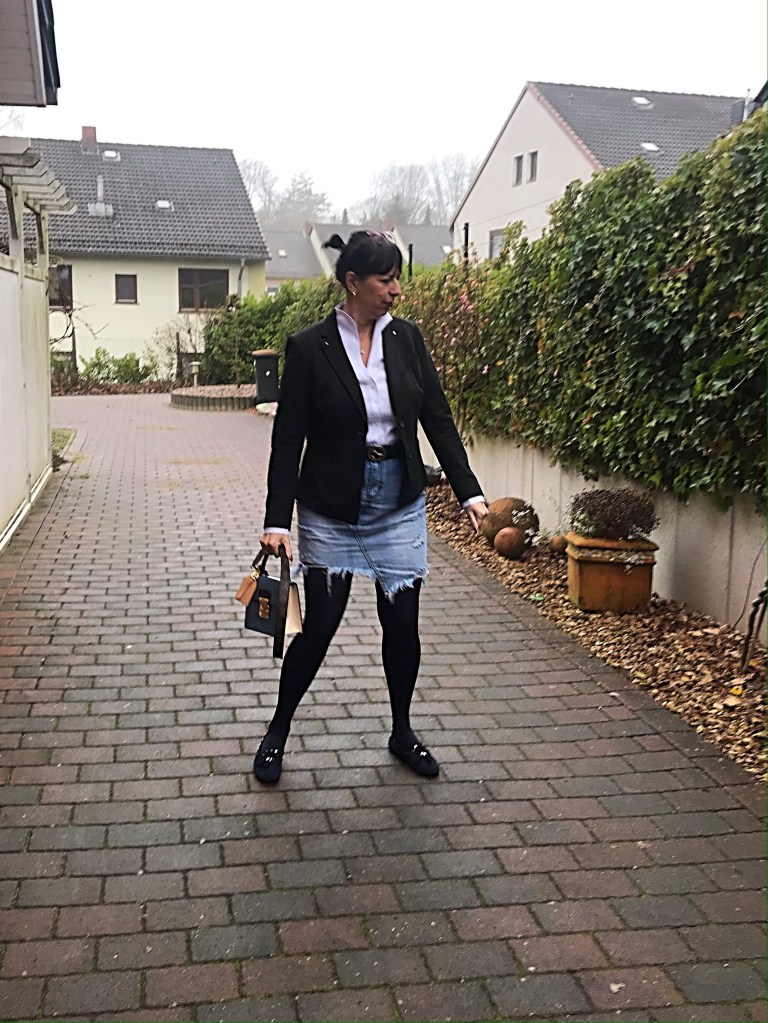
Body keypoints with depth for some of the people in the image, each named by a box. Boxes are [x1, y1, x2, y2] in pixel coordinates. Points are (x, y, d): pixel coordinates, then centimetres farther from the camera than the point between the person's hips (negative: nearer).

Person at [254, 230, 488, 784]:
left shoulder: (407, 338, 1)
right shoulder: (309, 348, -10)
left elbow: (439, 419, 3)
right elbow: (288, 440, -9)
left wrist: (470, 490, -4)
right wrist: (277, 521, -12)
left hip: (400, 502, 4)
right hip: (332, 507, -3)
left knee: (402, 622, 8)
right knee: (319, 625, 1)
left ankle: (402, 732, 29)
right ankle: (279, 730, 24)